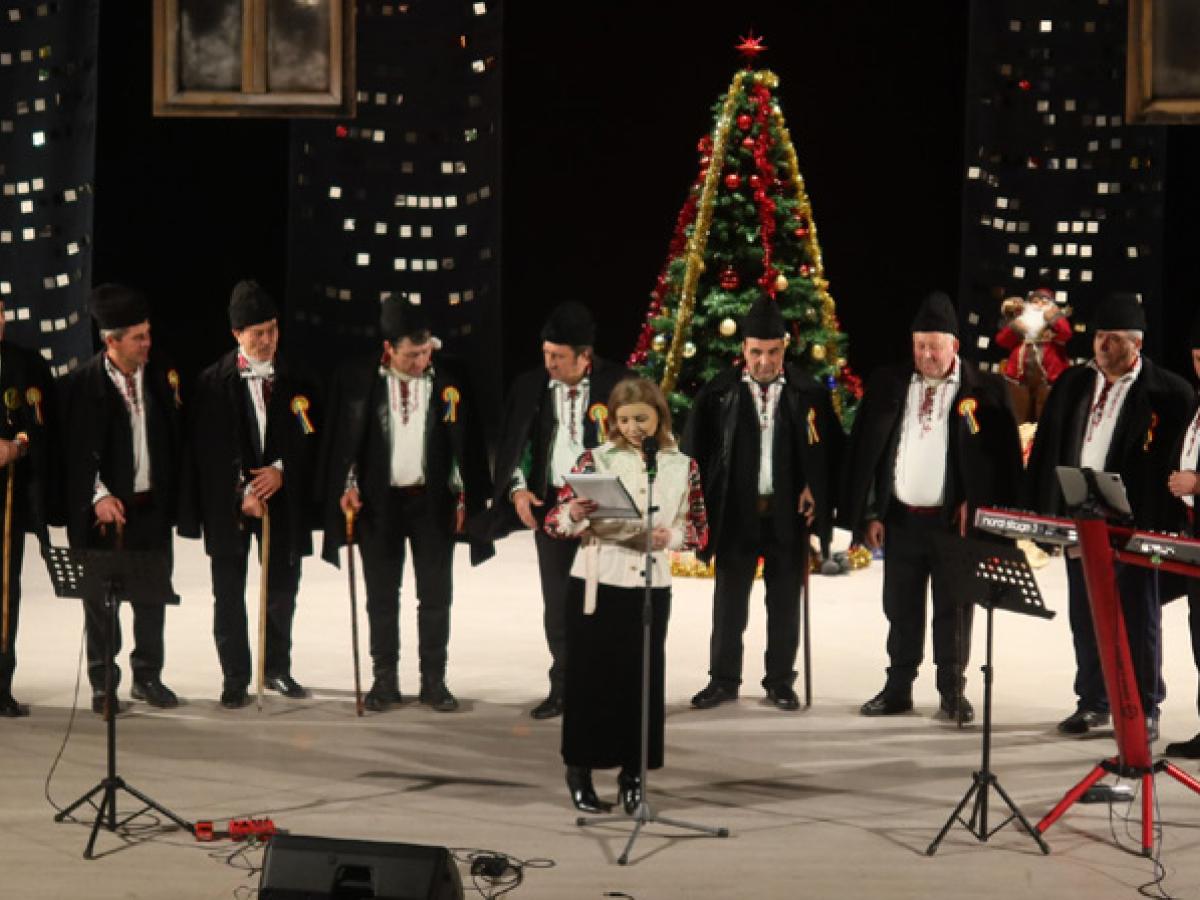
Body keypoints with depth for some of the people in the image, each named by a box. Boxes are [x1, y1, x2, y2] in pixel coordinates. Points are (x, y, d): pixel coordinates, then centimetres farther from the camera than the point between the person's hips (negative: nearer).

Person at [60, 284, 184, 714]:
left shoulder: (160, 377, 4)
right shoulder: (82, 384, -8)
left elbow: (173, 439, 10)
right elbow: (77, 452, -10)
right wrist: (98, 497, -18)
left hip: (152, 506, 4)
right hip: (105, 509, -4)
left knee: (153, 596, 10)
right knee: (100, 599, 4)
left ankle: (148, 676, 23)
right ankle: (103, 683, 14)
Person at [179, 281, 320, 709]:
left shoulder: (296, 380, 4)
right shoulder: (213, 382, -3)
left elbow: (310, 438, 4)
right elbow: (208, 448, -6)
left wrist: (281, 470, -12)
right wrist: (241, 491, -12)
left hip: (283, 497, 2)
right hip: (229, 501, -2)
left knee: (283, 590, 9)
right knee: (229, 594, 1)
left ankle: (277, 668, 25)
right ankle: (235, 678, 10)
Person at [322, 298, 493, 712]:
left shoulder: (450, 383, -2)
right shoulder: (357, 379, -3)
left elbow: (465, 445, 3)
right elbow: (344, 438, 3)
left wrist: (466, 498, 1)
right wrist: (347, 486, -5)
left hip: (433, 501, 0)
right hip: (378, 501, 0)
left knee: (436, 595, 3)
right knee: (382, 596, 6)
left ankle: (434, 680, 12)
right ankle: (385, 680, 15)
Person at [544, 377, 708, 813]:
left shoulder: (683, 467, 3)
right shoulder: (595, 459, -2)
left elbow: (701, 530, 8)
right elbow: (553, 522, -4)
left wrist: (670, 536, -14)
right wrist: (573, 516, -28)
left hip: (650, 588, 2)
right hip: (596, 584, -2)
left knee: (642, 678, 5)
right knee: (590, 675, 2)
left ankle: (632, 774, 17)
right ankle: (580, 770, 14)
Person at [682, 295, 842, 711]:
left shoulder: (808, 394, -1)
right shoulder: (718, 393, -2)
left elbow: (828, 448, 5)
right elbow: (694, 450, 1)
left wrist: (815, 490, -7)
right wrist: (700, 505, -4)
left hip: (789, 514, 0)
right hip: (735, 513, 0)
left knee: (785, 602, 8)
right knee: (729, 601, 8)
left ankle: (780, 681, 19)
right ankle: (723, 679, 18)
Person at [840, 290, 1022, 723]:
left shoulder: (984, 390, -2)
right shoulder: (888, 386, 6)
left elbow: (1004, 456, -3)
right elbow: (863, 451, 6)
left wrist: (980, 506, -11)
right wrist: (869, 513, 1)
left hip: (955, 520, -3)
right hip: (900, 519, 3)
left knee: (953, 608, 4)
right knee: (900, 608, 10)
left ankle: (953, 691, 12)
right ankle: (898, 688, 18)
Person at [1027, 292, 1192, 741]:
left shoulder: (1167, 392, -7)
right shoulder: (1072, 383, 9)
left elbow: (1178, 459, -9)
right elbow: (1046, 450, 11)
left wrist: (1165, 528, -14)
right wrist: (1044, 510, 5)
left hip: (1134, 524, -5)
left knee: (1138, 617, 3)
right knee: (1085, 617, 11)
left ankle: (1145, 709, 11)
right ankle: (1092, 702, 22)